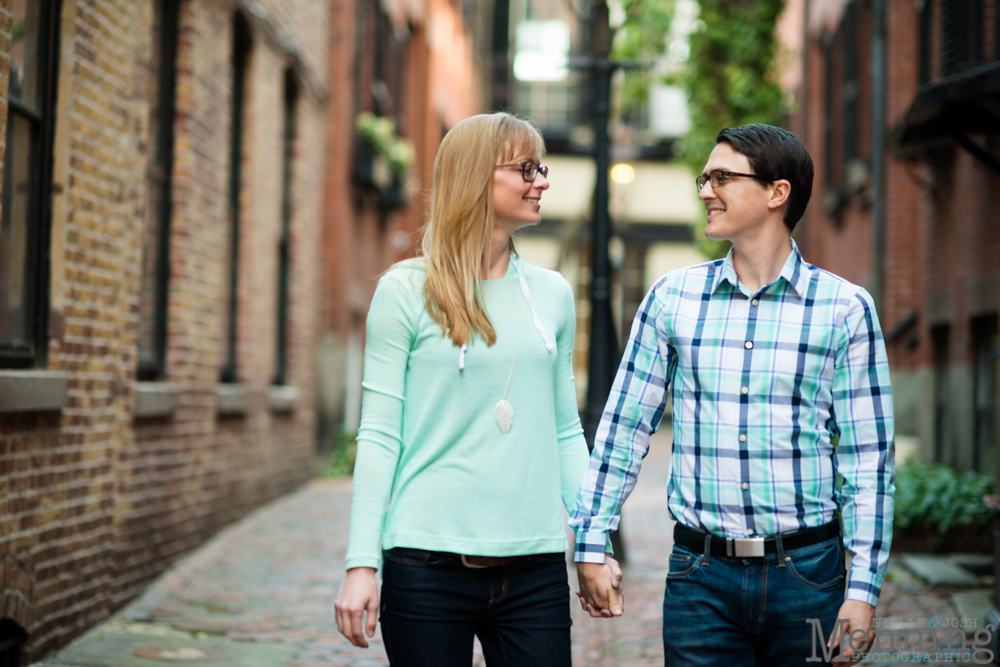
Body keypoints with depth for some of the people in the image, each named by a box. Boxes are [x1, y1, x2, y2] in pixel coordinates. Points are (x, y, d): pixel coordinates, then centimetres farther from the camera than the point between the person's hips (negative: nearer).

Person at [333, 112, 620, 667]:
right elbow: (379, 435, -3)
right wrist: (360, 564, -9)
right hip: (428, 565, -3)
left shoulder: (552, 293, 11)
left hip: (535, 568, 3)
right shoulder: (406, 291, -1)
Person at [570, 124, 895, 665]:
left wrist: (863, 588, -5)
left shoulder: (845, 307, -1)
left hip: (806, 574, -1)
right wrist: (591, 545, 5)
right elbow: (624, 426, 9)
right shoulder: (672, 297, 4)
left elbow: (867, 458, 0)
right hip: (700, 577, 1)